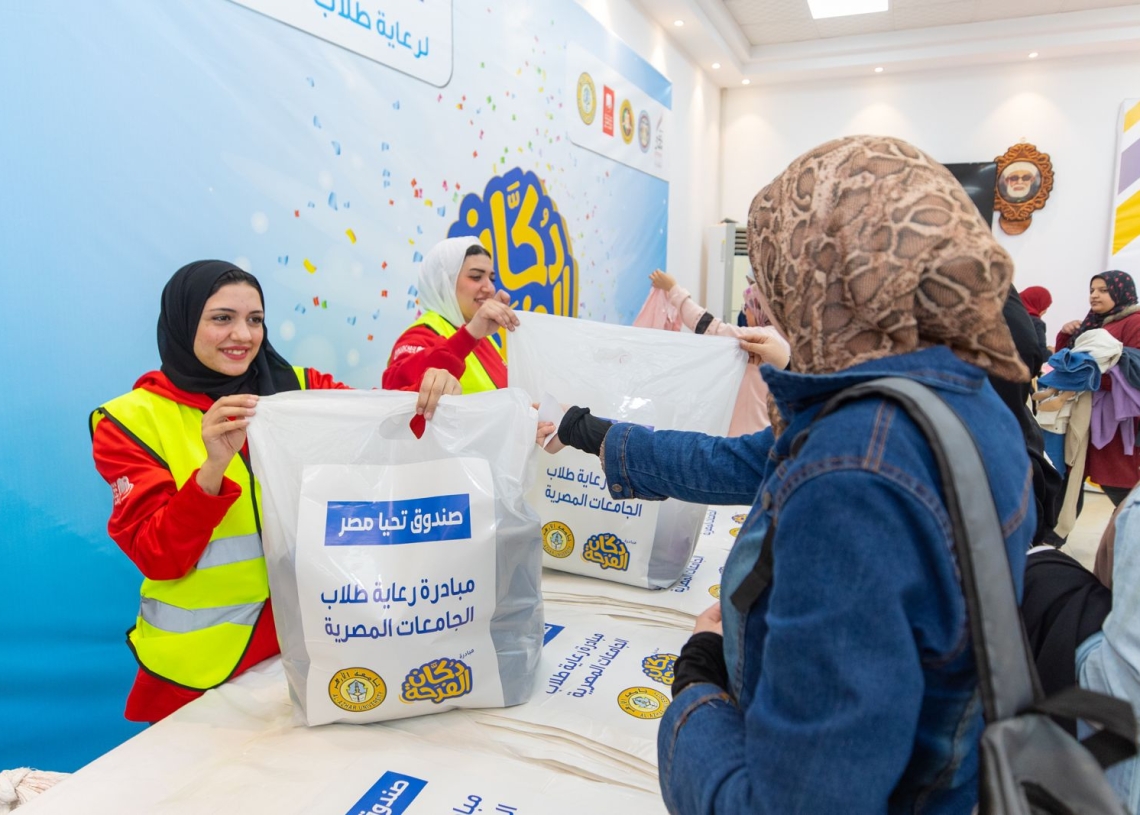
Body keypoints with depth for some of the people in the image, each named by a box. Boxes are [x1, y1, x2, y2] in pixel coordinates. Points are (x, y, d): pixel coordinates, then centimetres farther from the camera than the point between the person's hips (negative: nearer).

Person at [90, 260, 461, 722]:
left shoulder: (298, 390, -1)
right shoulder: (131, 421, -5)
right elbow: (157, 558, -12)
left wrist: (432, 391, -31)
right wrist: (213, 466, -28)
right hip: (203, 665, -2)